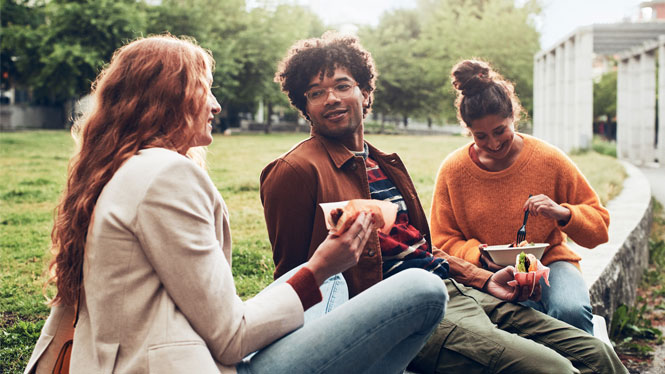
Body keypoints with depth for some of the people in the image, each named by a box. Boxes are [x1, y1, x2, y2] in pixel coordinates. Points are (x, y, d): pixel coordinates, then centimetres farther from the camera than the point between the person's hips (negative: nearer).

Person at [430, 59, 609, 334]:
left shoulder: (549, 160, -3)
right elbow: (444, 241, 5)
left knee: (570, 310, -32)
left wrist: (562, 213, -19)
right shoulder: (453, 170, -2)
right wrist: (480, 257, -16)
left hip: (549, 261, 1)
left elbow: (600, 226, 2)